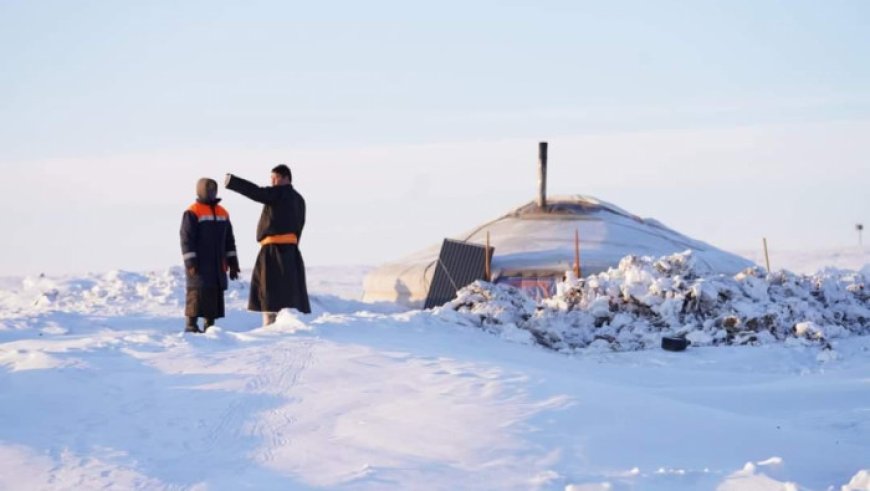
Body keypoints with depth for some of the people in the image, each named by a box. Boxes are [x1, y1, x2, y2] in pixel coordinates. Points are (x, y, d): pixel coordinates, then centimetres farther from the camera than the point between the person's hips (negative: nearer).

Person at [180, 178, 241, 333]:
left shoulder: (222, 213, 15)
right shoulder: (192, 213, -6)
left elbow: (229, 240, 19)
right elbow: (187, 238, -10)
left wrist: (232, 262, 15)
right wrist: (190, 262, -17)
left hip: (218, 264, 7)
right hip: (200, 264, -7)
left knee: (216, 293, 6)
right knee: (198, 292, -12)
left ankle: (209, 324, 12)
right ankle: (191, 324, -10)